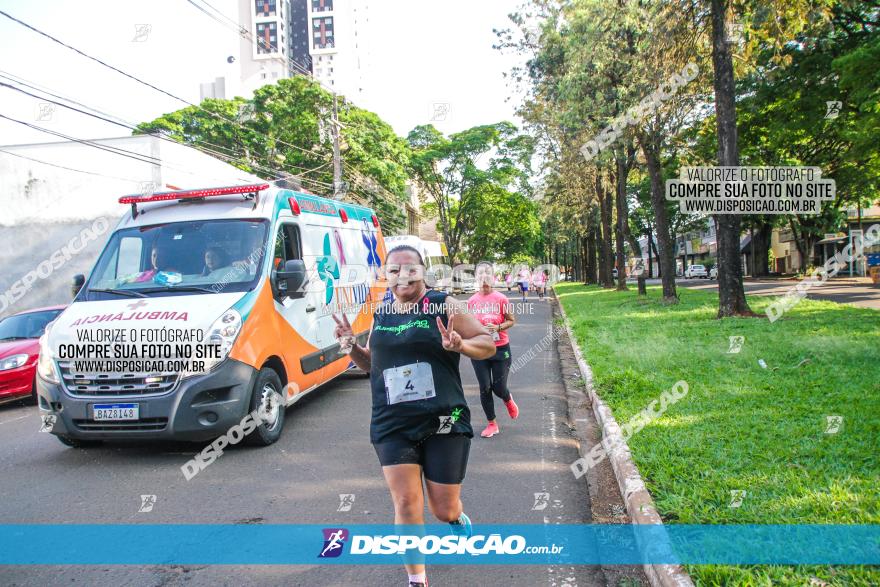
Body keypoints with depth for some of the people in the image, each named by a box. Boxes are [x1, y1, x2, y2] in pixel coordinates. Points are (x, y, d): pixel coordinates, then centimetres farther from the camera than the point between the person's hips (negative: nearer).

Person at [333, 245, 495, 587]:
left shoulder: (444, 305, -4)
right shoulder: (381, 315, 9)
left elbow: (488, 344, -2)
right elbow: (372, 364, 22)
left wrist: (460, 345, -23)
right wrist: (351, 346, 2)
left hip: (444, 423, -2)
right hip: (392, 426, 3)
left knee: (443, 510, 7)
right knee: (406, 504, -3)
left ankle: (456, 516, 45)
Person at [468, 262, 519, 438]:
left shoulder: (501, 299, -9)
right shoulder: (472, 301, -1)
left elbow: (511, 321, -1)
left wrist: (498, 327, -18)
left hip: (500, 349, -2)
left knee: (498, 388, 1)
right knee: (485, 388, 3)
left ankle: (509, 401, 39)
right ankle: (492, 424, 20)